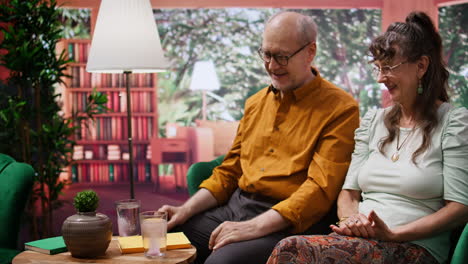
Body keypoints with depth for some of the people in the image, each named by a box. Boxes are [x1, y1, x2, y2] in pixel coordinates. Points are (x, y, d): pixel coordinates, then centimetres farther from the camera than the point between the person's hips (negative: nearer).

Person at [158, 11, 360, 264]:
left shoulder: (340, 109, -6)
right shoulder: (255, 103, 17)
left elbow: (320, 188, -15)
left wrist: (254, 226, -22)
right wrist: (186, 210, 3)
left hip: (286, 222, -6)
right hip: (234, 207, 7)